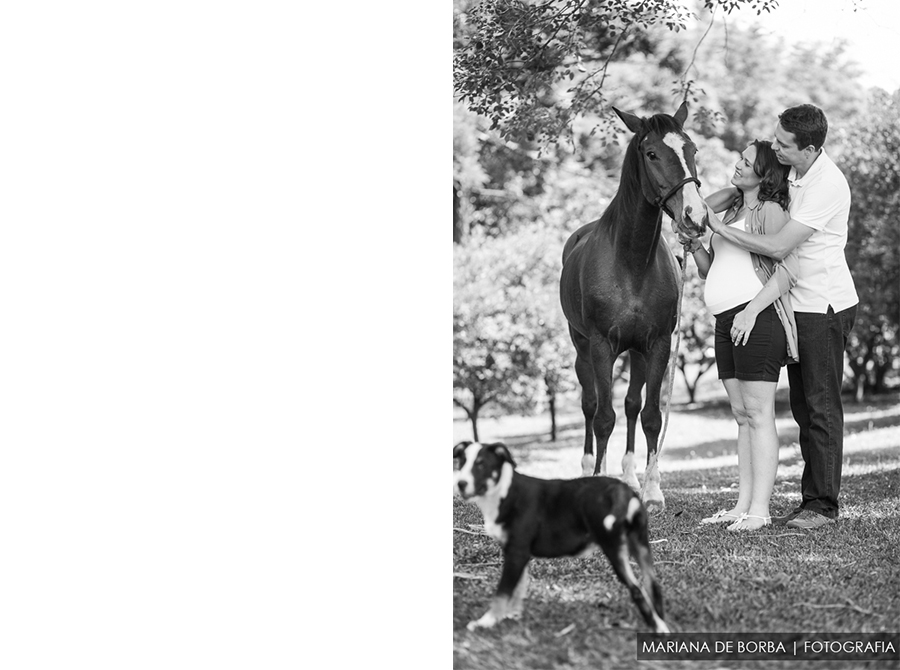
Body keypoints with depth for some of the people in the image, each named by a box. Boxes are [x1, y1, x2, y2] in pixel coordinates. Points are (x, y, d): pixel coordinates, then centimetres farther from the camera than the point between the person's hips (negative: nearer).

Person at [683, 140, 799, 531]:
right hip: (726, 323, 9)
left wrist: (753, 309, -23)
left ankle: (759, 509, -10)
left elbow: (788, 270, -15)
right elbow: (711, 272, 24)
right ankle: (743, 504, 12)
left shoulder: (772, 211, -5)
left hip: (758, 318, -9)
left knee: (758, 414, -9)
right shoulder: (731, 213, 21)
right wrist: (694, 247, 4)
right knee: (742, 415, 9)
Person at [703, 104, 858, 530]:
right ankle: (810, 499, 17)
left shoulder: (827, 186, -23)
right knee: (803, 407, 11)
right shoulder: (791, 168, 3)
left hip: (825, 306, -9)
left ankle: (824, 505, 2)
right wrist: (712, 203, -2)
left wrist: (718, 227, -19)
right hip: (799, 304, 9)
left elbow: (778, 248, -26)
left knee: (822, 406, -4)